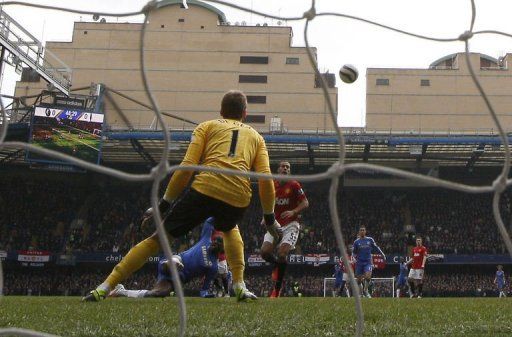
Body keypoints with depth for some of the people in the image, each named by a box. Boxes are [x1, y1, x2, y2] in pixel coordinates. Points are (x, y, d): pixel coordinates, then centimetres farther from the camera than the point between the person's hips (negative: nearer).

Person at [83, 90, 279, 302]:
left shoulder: (207, 126, 22)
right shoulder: (256, 136, 28)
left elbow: (187, 166, 8)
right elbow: (265, 178, 14)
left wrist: (164, 203, 10)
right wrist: (269, 217, 21)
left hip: (205, 189, -2)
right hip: (239, 198, 2)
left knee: (158, 238, 7)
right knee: (230, 229, 36)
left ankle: (105, 287, 3)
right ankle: (240, 287, 22)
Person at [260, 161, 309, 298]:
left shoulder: (294, 185, -3)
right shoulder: (271, 185, 8)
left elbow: (305, 203, -5)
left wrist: (293, 212, -21)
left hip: (290, 225, -4)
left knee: (282, 254, -18)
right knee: (264, 252, -13)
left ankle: (277, 289, -7)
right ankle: (278, 265, 21)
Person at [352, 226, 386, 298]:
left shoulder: (370, 240, 6)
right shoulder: (356, 242, 3)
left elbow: (376, 248, 16)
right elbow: (353, 252, 9)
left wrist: (382, 255, 14)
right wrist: (355, 257, -11)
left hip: (368, 262, 0)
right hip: (359, 263, 0)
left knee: (368, 276, -20)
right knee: (359, 279, 1)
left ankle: (365, 290, -1)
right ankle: (361, 293, 18)